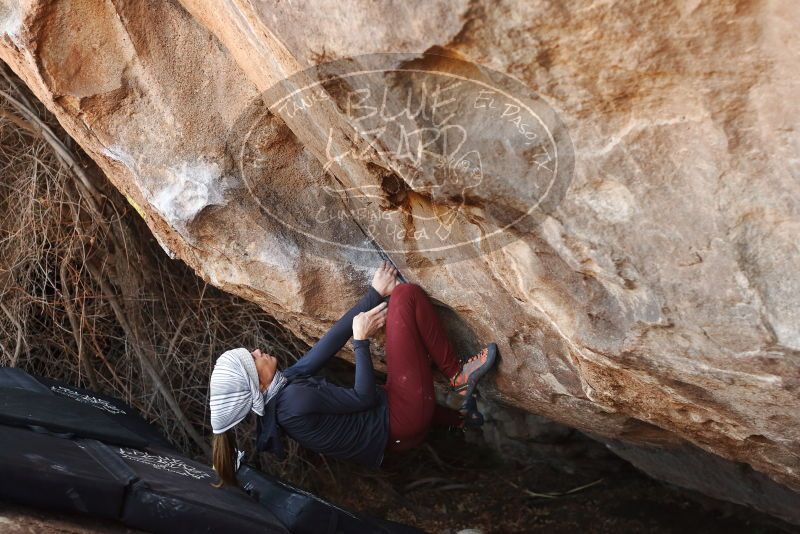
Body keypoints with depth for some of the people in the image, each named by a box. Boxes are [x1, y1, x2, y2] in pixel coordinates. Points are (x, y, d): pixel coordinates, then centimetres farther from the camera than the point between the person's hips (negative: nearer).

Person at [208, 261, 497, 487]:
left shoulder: (281, 385, 3)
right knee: (406, 294, -12)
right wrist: (362, 340, -6)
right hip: (402, 421, -9)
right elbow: (364, 396, -16)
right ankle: (459, 377, -1)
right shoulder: (294, 399, -24)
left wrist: (375, 294, -1)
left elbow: (329, 344, 1)